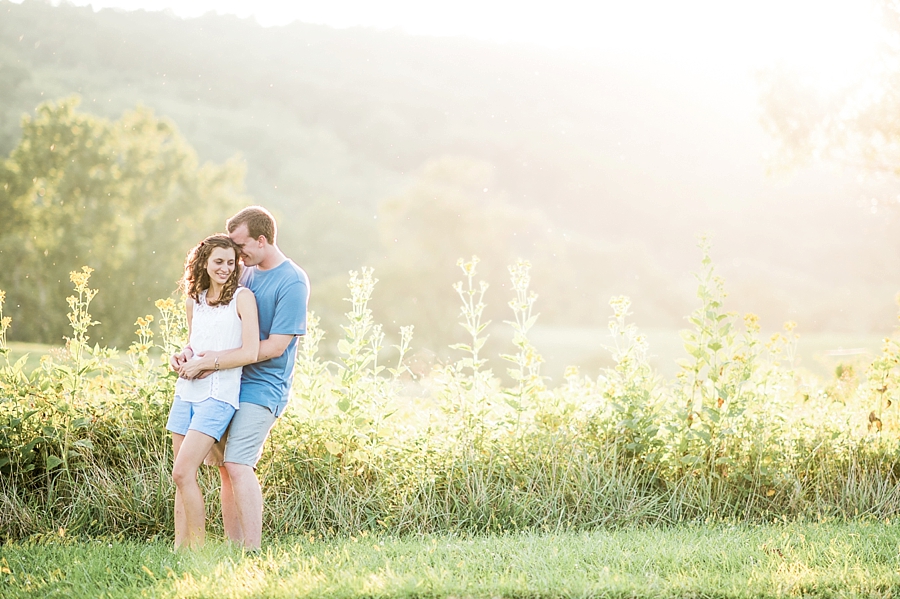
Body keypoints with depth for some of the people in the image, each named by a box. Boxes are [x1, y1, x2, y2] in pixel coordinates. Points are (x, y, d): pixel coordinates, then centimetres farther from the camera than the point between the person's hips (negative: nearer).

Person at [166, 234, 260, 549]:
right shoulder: (193, 301, 15)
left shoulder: (242, 297, -3)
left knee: (183, 473, -16)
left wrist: (205, 363, -9)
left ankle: (198, 548, -9)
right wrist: (182, 360, 6)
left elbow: (250, 352, -11)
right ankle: (179, 548, 8)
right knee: (183, 478, 5)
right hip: (186, 391, 6)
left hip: (218, 394, -6)